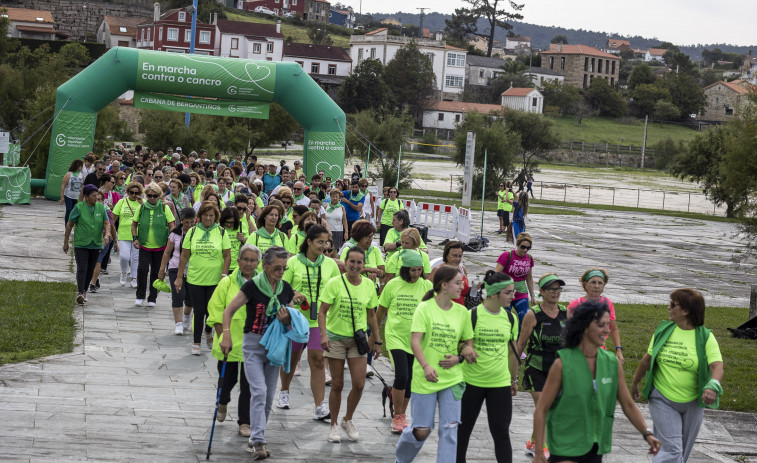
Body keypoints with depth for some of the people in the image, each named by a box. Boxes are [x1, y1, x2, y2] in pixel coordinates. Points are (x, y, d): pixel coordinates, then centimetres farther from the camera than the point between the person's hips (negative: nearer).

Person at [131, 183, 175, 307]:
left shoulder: (165, 208, -2)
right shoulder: (141, 208, 2)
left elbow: (171, 225, 1)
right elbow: (134, 224, 12)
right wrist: (135, 238, -1)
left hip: (160, 246, 0)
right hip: (144, 245, 0)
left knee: (156, 272, 5)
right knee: (142, 269, -14)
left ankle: (152, 298, 18)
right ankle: (140, 296, 2)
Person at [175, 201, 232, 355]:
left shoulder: (221, 232, 1)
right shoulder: (192, 232, 3)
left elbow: (227, 256, 0)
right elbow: (184, 256, 6)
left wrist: (224, 275, -10)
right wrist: (179, 277, 5)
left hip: (215, 280, 0)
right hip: (195, 279, 0)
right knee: (199, 311, 2)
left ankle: (208, 334, 33)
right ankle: (196, 342, 14)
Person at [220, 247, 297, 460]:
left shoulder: (286, 289, 3)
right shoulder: (252, 286, -12)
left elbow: (290, 319, 14)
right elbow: (229, 311, -10)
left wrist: (287, 320, -10)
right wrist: (227, 335, -23)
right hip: (253, 344, -5)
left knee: (269, 396, 8)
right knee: (259, 391, -17)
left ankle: (254, 439, 22)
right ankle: (258, 442, -17)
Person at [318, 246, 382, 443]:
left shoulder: (368, 285, 2)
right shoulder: (334, 283, -9)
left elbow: (371, 315, 12)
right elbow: (322, 312, -9)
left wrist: (377, 341, 12)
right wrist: (323, 335, -22)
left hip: (357, 339, 3)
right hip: (336, 338, -3)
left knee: (359, 384, -5)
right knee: (337, 385, 1)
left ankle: (348, 420, 19)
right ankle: (334, 425, 18)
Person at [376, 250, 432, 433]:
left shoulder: (427, 286, 0)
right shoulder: (393, 285, -3)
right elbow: (381, 310, 9)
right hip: (395, 337, -2)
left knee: (409, 380, 9)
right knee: (402, 376, -14)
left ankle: (402, 415, 27)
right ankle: (397, 417, 0)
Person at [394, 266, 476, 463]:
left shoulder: (462, 312, 5)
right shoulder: (425, 308, -8)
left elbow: (468, 343, 14)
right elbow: (415, 341, -15)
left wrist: (459, 358, -7)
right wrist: (426, 366, -29)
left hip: (452, 379, 3)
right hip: (425, 379, -3)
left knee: (450, 428, -4)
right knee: (422, 430, 3)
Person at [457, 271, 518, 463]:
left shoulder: (510, 318, 4)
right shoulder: (472, 315, -11)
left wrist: (514, 379, 19)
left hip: (500, 383, 3)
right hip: (472, 381, -2)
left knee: (501, 431, 1)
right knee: (463, 428, 10)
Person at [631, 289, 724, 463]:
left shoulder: (705, 337, -9)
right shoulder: (663, 330, 0)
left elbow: (717, 366, -22)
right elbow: (648, 358, 10)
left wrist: (712, 386, -41)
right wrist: (635, 383, 19)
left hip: (692, 403, 0)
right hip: (662, 400, 0)